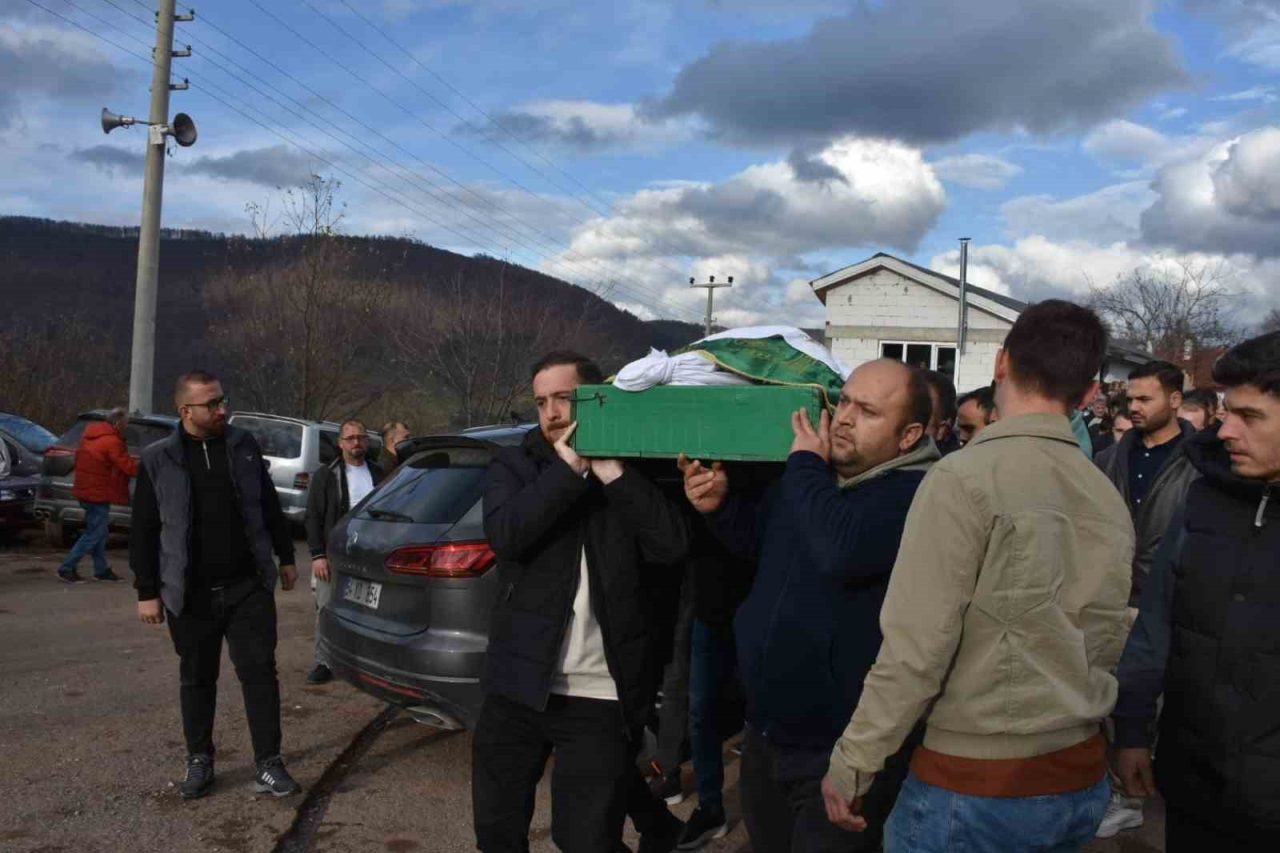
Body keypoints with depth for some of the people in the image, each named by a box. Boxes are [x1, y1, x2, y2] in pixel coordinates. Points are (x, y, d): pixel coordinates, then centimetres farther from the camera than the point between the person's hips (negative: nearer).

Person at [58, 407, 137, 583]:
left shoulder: (89, 435, 10)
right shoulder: (112, 441, -18)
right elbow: (128, 466, -19)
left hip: (86, 489, 10)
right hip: (98, 493, -10)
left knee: (98, 531, 15)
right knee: (94, 533, -2)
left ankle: (101, 570, 21)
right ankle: (67, 568, -2)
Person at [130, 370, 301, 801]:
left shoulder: (244, 446, 4)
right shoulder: (158, 460, -3)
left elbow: (269, 507, 12)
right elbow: (143, 532, 0)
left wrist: (286, 557, 13)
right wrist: (147, 591, -2)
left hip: (248, 586, 1)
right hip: (191, 594, -1)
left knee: (259, 671, -1)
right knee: (197, 679, 11)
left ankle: (268, 763, 6)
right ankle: (199, 761, 27)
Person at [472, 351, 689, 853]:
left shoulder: (632, 473, 3)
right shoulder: (514, 467, 4)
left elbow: (673, 546, -13)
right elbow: (505, 535, -15)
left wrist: (611, 471, -15)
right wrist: (569, 467, -17)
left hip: (601, 697, -2)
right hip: (517, 687, 2)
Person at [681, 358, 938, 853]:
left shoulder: (917, 494, -20)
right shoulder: (812, 474, 6)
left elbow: (843, 552, -39)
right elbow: (758, 537, 22)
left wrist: (806, 467, -22)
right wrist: (720, 505, 1)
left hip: (843, 750, -8)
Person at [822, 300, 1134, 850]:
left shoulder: (965, 477, -17)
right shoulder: (1110, 500, 3)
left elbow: (917, 644, -19)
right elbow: (1106, 647, 11)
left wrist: (853, 762, -10)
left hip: (975, 781, -7)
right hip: (1082, 776, 7)